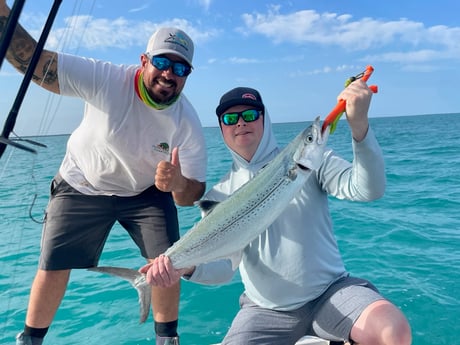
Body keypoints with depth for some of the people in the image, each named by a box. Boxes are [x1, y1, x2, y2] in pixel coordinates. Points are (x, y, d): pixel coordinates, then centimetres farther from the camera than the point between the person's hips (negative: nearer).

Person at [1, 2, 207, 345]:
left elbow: (192, 194, -20)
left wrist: (178, 183, -43)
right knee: (52, 269, 0)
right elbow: (32, 61, -28)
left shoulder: (188, 124, -22)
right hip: (82, 185, -1)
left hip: (147, 191, 1)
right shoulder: (106, 79, -26)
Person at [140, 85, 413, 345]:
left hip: (331, 291, -1)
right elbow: (222, 265, -7)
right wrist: (187, 265, -30)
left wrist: (359, 124, -33)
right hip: (266, 309, 2)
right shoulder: (219, 196, 1)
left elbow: (368, 189, -16)